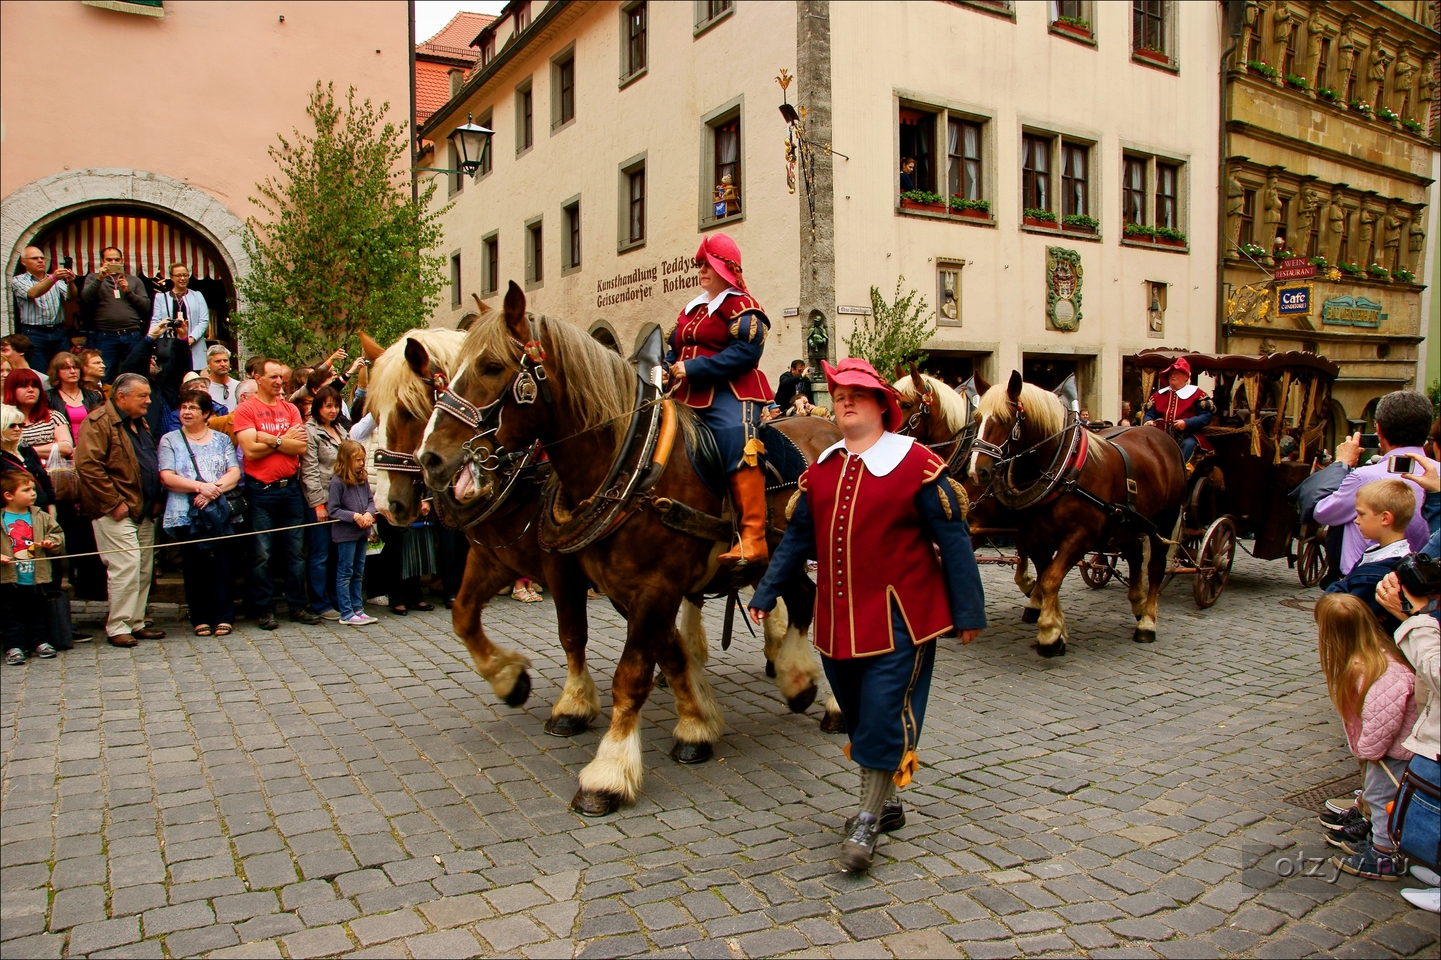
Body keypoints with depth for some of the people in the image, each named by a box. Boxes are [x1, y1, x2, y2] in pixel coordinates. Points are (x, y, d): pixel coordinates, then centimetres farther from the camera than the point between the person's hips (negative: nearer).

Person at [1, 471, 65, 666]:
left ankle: (38, 642, 25)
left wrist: (51, 543, -11)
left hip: (36, 580, 3)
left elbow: (57, 535, 8)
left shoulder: (41, 517, 4)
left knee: (36, 612, 15)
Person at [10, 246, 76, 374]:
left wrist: (70, 282, -25)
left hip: (59, 333, 3)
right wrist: (53, 278, -31)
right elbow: (33, 293, -16)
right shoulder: (18, 280, 5)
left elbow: (71, 297, -3)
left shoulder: (56, 279, 15)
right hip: (34, 334, -3)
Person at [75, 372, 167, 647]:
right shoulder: (99, 422, -10)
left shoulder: (141, 424, 18)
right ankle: (117, 627, -1)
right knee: (126, 566, -11)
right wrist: (114, 502, -19)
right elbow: (88, 465, -19)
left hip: (144, 511, 9)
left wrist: (157, 499, 14)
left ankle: (137, 622, 18)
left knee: (145, 569, 10)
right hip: (117, 512, -8)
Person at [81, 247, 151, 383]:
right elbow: (86, 298, -2)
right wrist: (99, 279, -12)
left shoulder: (134, 280, 17)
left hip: (133, 336, 1)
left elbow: (146, 306, 9)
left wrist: (128, 292, -3)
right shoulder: (94, 278, 16)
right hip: (106, 336, -1)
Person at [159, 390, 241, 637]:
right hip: (186, 514, 0)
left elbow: (234, 473, 2)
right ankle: (200, 618, 9)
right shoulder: (170, 440, 9)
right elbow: (167, 478, -3)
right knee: (194, 567, 2)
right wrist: (199, 487, -16)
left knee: (222, 565, -1)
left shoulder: (221, 440, 14)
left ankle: (224, 616, 5)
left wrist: (214, 488, -16)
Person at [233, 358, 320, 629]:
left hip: (291, 487, 4)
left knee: (294, 552, 9)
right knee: (262, 554, 2)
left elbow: (301, 447, -2)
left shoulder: (290, 409, 10)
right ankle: (264, 609, 11)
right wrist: (284, 440, -6)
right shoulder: (246, 409, -2)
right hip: (261, 491, -4)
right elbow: (250, 450, -13)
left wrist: (270, 439, -11)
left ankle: (298, 606, 16)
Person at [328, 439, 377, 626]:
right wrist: (354, 516, -20)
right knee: (345, 574, 1)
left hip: (362, 532, 7)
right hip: (345, 533, -7)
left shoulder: (363, 479, 5)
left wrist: (369, 513, -11)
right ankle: (346, 614, 5)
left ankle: (358, 609, 21)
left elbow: (371, 500, 9)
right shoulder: (337, 482, -13)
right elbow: (332, 510, -14)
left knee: (359, 573, 13)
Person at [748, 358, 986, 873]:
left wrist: (967, 612, -6)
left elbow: (953, 540, -6)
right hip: (837, 617, 6)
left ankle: (867, 823, 11)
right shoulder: (820, 469, 8)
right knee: (857, 715, 15)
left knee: (883, 715, -3)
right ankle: (884, 801, 34)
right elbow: (797, 538, 15)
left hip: (899, 617, -5)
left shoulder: (917, 464, -7)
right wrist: (766, 593, 11)